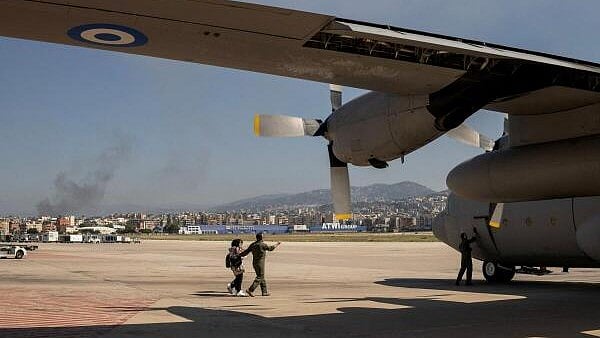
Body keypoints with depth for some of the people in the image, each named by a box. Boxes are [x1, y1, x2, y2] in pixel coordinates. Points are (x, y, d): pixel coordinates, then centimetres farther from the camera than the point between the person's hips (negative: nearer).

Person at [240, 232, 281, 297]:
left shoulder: (252, 245, 4)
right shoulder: (263, 244, -14)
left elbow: (246, 252, 3)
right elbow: (270, 248, 1)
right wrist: (277, 244, 16)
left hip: (254, 263, 8)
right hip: (260, 263, -8)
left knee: (262, 277, 15)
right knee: (259, 277, -5)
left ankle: (264, 291, 20)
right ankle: (250, 290, -14)